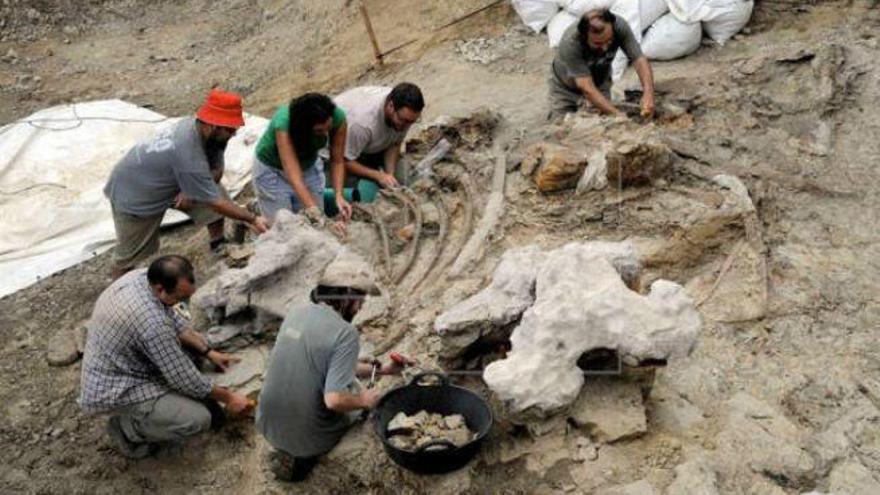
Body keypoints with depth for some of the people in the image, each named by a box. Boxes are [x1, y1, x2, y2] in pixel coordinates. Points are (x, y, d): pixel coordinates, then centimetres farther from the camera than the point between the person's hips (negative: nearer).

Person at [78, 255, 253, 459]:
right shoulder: (153, 323, -35)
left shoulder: (141, 276, -10)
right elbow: (185, 378, -24)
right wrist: (227, 397, -10)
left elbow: (174, 319, 9)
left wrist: (209, 352, 7)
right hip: (112, 392, -9)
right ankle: (127, 427, 0)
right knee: (198, 419, -20)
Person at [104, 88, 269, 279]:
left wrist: (192, 190, -21)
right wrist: (253, 219, -26)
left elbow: (216, 171, -4)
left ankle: (218, 246, 15)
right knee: (131, 252, 5)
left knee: (215, 191, -3)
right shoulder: (188, 154, -40)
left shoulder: (197, 126, -17)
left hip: (163, 183, 7)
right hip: (133, 194, -7)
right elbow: (215, 203, -32)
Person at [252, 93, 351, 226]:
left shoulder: (338, 118, -28)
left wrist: (338, 196, -32)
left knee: (315, 225, -1)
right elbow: (294, 178, -44)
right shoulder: (283, 123, -40)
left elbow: (337, 161, -18)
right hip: (272, 169, -3)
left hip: (309, 166, 4)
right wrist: (313, 210, -53)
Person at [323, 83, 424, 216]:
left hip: (374, 145, 7)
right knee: (365, 194, -22)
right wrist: (379, 176, -35)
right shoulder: (363, 120, -41)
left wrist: (390, 175, -22)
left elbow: (394, 145, -8)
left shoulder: (404, 112, -23)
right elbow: (345, 161, -30)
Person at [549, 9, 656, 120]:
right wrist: (619, 115, -50)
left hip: (600, 83, 3)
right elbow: (587, 89, -41)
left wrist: (648, 93, -49)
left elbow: (640, 60, -30)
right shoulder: (569, 44, -40)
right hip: (566, 88, -3)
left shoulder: (619, 27, -31)